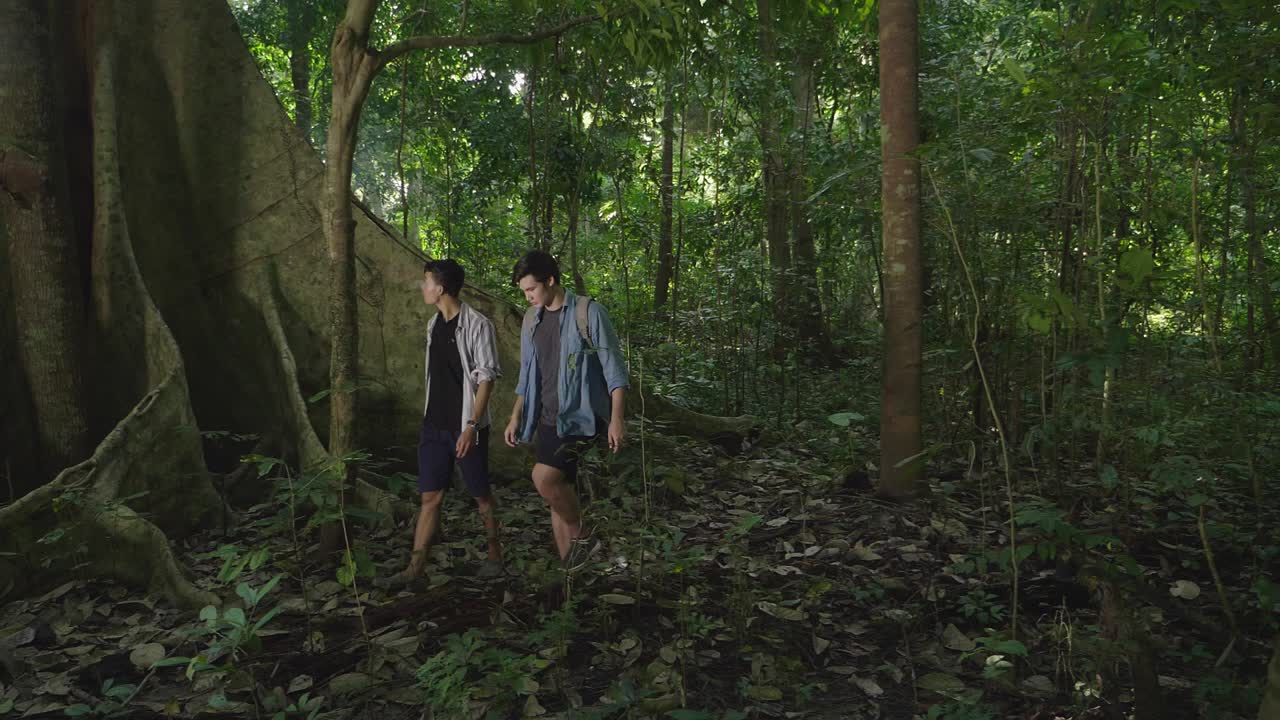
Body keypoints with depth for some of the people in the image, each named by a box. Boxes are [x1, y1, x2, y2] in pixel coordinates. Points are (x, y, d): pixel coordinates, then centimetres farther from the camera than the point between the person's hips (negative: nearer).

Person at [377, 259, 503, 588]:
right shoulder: (434, 324, 10)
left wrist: (471, 425, -20)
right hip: (434, 426, 6)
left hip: (466, 427, -6)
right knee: (430, 496, 6)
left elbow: (486, 378, -14)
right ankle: (415, 568, 10)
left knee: (482, 495, 7)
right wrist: (429, 420, 17)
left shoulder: (476, 325, -12)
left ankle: (495, 554, 24)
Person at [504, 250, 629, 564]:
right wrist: (516, 417, 15)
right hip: (548, 419, 7)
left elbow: (613, 367, -10)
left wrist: (616, 419, -16)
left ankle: (579, 536, 0)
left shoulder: (589, 313, -9)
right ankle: (569, 566, 18)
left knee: (544, 476, -23)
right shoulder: (531, 319, 11)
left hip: (581, 415, -7)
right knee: (559, 490, 8)